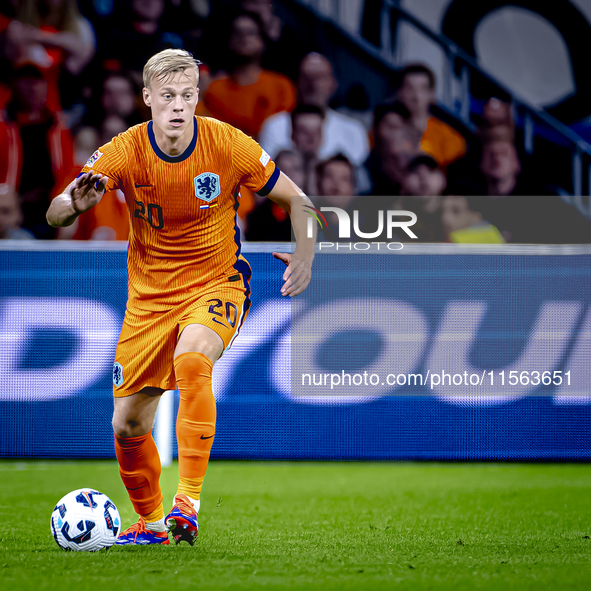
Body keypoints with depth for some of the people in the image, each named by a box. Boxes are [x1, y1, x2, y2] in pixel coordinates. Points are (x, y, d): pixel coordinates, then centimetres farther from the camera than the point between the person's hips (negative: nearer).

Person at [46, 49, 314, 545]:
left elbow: (296, 200, -2)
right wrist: (76, 204, -40)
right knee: (127, 426, 3)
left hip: (216, 283, -3)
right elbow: (54, 215, -17)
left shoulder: (227, 144, -14)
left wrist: (305, 253, -19)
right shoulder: (125, 151, -12)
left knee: (191, 357, -36)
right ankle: (151, 523, 31)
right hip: (150, 295, 3)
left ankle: (188, 501, -31)